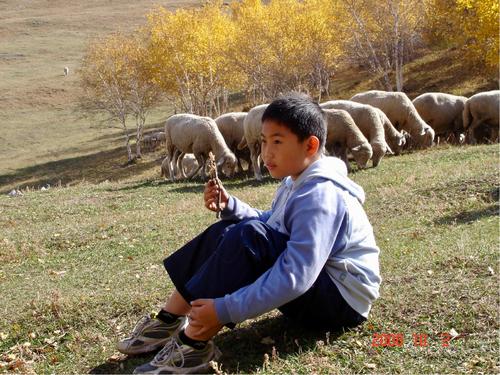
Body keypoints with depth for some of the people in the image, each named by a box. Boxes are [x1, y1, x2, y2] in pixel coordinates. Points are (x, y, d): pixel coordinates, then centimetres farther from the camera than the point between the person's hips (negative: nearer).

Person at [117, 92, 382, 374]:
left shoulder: (319, 197, -24)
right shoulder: (298, 183, 7)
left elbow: (295, 278, -33)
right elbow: (266, 226, 20)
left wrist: (224, 311, -33)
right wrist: (230, 206, 0)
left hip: (342, 298, -10)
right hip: (309, 288, 10)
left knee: (247, 238, -29)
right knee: (226, 233, 2)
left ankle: (193, 345, -22)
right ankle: (169, 322, 0)